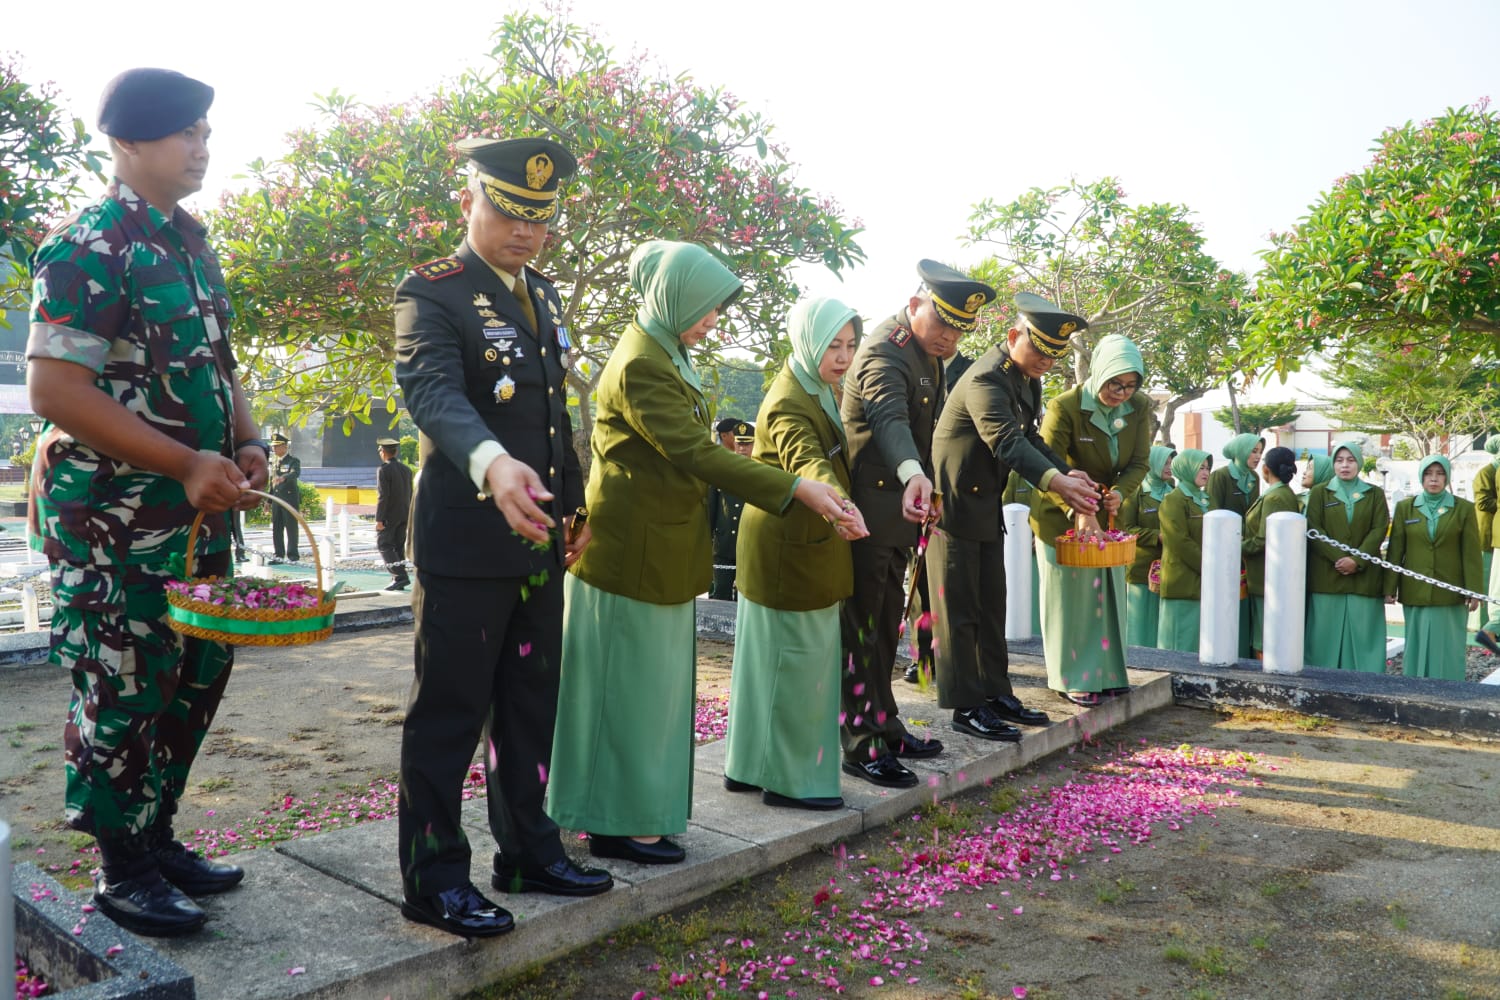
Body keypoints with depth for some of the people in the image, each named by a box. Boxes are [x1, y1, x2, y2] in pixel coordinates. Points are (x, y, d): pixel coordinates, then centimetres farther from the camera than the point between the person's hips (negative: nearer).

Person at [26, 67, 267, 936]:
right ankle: (122, 869, 19)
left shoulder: (193, 247, 13)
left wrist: (247, 443, 4)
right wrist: (187, 463, -22)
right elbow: (54, 388, -19)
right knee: (125, 688, 1)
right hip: (112, 515, -8)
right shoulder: (89, 246, -12)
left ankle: (157, 837, 30)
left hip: (199, 510, 8)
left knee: (199, 673, 14)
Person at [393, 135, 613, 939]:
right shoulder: (431, 294, -9)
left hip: (538, 538, 8)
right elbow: (432, 390, -29)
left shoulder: (544, 296, 15)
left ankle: (527, 850, 29)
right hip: (466, 536, -7)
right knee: (449, 711, 1)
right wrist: (493, 463, -47)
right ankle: (433, 877, 14)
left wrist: (574, 504, 18)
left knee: (531, 705, 15)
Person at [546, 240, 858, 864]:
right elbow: (697, 454, -25)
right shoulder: (639, 366, -19)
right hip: (634, 551, -10)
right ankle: (618, 824, 11)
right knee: (630, 683, -1)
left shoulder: (665, 356, 14)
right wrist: (796, 489, -26)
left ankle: (643, 805, 26)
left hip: (659, 549, 10)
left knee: (650, 683, 15)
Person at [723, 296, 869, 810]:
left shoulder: (819, 390, 12)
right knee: (796, 661, -3)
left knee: (770, 658, 16)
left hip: (801, 546, 10)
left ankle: (748, 766, 27)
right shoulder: (788, 404, -21)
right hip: (791, 551, -10)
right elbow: (807, 462, -40)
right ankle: (788, 779, 9)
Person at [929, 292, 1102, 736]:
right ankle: (966, 708, 6)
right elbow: (1007, 442, -36)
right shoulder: (986, 379, -23)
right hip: (954, 504, -10)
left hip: (987, 507, 10)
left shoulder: (1028, 379, 8)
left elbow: (1030, 438, 11)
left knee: (991, 607, 15)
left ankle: (996, 694, 25)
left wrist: (1068, 472, -7)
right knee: (959, 611, -2)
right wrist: (1055, 481, -48)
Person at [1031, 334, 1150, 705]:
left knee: (1106, 594, 13)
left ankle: (1105, 672, 25)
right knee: (1069, 595, 3)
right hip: (1061, 517, -5)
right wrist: (1077, 511, -40)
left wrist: (1120, 493, -25)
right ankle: (1073, 678, 13)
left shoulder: (1140, 407, -8)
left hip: (1107, 515, 5)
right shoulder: (1065, 406, -24)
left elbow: (1139, 463, -4)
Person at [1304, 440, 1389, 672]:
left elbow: (1379, 530, 0)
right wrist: (1340, 557, -13)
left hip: (1364, 578, 1)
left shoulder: (1375, 494, 11)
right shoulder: (1319, 493, 8)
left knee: (1362, 634, -1)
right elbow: (1313, 530, -1)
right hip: (1326, 577, 0)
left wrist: (1357, 560, -13)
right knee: (1327, 635, -1)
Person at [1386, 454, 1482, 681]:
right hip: (1415, 593, 1)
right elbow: (1395, 551, 5)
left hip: (1450, 594, -1)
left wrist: (1473, 591, -5)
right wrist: (1390, 588, 0)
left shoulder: (1464, 509, 1)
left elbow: (1471, 554, 0)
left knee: (1448, 649, 2)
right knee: (1417, 647, 7)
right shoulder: (1405, 507, 5)